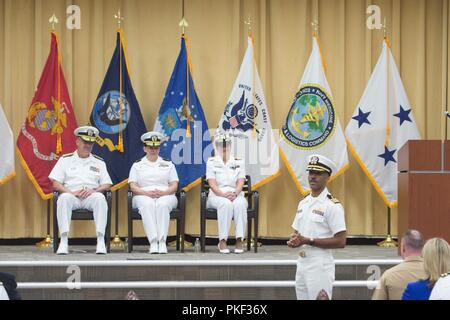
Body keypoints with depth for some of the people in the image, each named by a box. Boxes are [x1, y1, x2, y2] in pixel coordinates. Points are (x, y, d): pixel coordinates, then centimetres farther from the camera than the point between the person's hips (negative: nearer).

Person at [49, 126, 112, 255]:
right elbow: (56, 184, 6)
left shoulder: (99, 162, 20)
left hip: (91, 196, 1)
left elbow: (107, 185, 12)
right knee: (64, 198, -37)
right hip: (72, 195, -1)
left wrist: (94, 190, -10)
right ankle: (64, 241, -39)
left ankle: (101, 241, -38)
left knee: (100, 198, -35)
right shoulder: (65, 159, 15)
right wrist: (71, 192, -12)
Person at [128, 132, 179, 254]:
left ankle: (162, 241, -48)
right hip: (144, 196, 0)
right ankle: (153, 242, -49)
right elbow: (133, 187, 6)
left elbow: (174, 186, 10)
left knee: (162, 204, -38)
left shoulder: (168, 165, 20)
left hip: (165, 196, 0)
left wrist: (163, 192, -12)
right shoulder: (137, 166, 18)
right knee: (147, 205, -38)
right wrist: (147, 193, -13)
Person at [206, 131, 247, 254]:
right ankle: (222, 240, -37)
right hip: (217, 196, -2)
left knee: (240, 204, -36)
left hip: (236, 195, 2)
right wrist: (223, 194, -22)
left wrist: (234, 193, -21)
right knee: (226, 203, -38)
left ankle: (240, 240, -38)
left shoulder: (238, 162, 13)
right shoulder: (211, 162, 7)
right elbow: (212, 184, -4)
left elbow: (240, 182, 1)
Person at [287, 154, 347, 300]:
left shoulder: (332, 205, -10)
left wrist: (308, 241, -17)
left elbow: (340, 241, -15)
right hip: (301, 264, 8)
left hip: (320, 266, -8)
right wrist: (294, 241, -2)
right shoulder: (303, 203, 15)